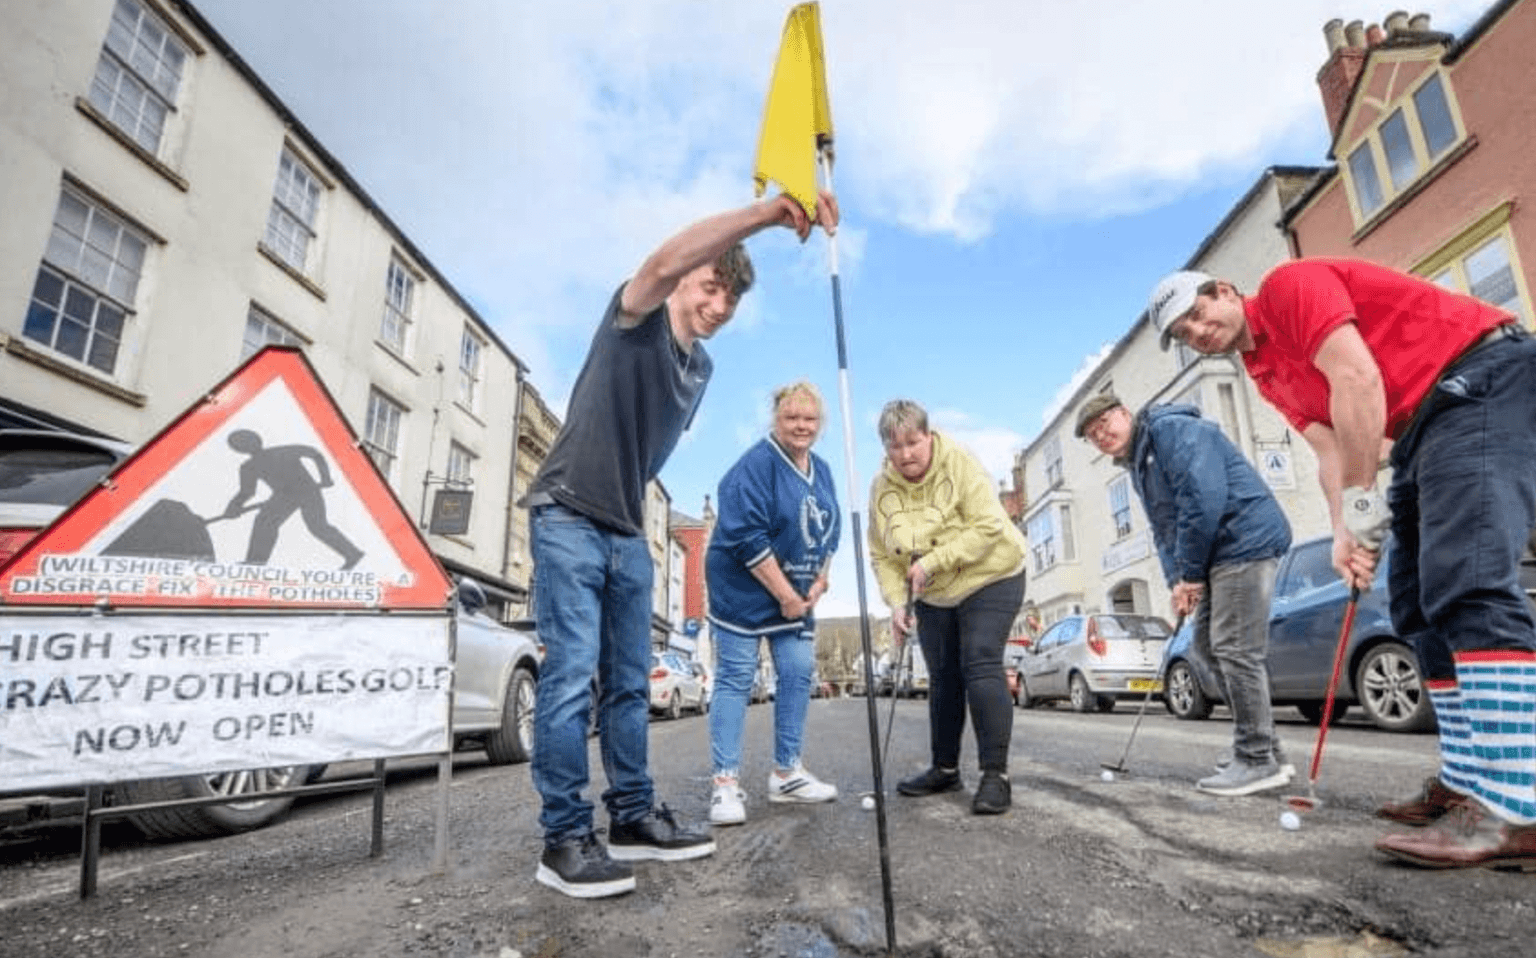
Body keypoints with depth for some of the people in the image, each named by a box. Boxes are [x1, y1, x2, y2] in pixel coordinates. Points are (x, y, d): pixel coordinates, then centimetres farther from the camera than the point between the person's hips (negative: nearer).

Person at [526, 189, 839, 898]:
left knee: (630, 681, 9)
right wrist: (764, 214, -39)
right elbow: (666, 261, -31)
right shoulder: (635, 320, -8)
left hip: (628, 533, 7)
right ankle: (563, 838, 1)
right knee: (572, 674, -9)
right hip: (568, 519, -7)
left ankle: (632, 817, 19)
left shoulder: (702, 366, 12)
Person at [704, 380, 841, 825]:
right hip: (743, 589, -8)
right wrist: (786, 596, -19)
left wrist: (818, 583, 1)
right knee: (735, 678, -4)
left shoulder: (821, 471, 9)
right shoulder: (754, 465, -17)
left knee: (799, 672, 7)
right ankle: (726, 784, 3)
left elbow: (828, 532, 15)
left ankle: (786, 773, 20)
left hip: (797, 594, 8)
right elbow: (746, 537, -23)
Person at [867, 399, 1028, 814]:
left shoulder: (961, 465, -20)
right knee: (943, 678, 10)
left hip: (988, 581, -5)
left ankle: (995, 774, -6)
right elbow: (882, 555, -4)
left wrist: (931, 561, -29)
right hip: (932, 597, 5)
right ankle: (945, 768, 23)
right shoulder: (881, 487, -7)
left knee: (981, 668, -15)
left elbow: (987, 527, -26)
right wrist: (897, 602, -17)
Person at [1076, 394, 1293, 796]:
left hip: (1245, 540, -10)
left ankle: (1258, 760, 1)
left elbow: (1204, 498, -22)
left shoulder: (1172, 430, -12)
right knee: (1208, 642, 12)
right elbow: (1163, 530, 16)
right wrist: (1177, 580, 1)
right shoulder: (1138, 465, 18)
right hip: (1217, 553, 11)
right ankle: (1265, 748, 21)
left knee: (1235, 649, -9)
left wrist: (1191, 573, -16)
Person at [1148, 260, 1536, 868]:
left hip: (1483, 373, -9)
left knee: (1467, 579, -23)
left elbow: (1357, 379, -20)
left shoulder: (1288, 284, -9)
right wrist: (1345, 535, -9)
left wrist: (1363, 509, -17)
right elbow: (1330, 450, 7)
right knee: (1416, 603, 4)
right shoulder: (1266, 374, 15)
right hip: (1422, 423, 10)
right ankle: (1467, 780, 9)